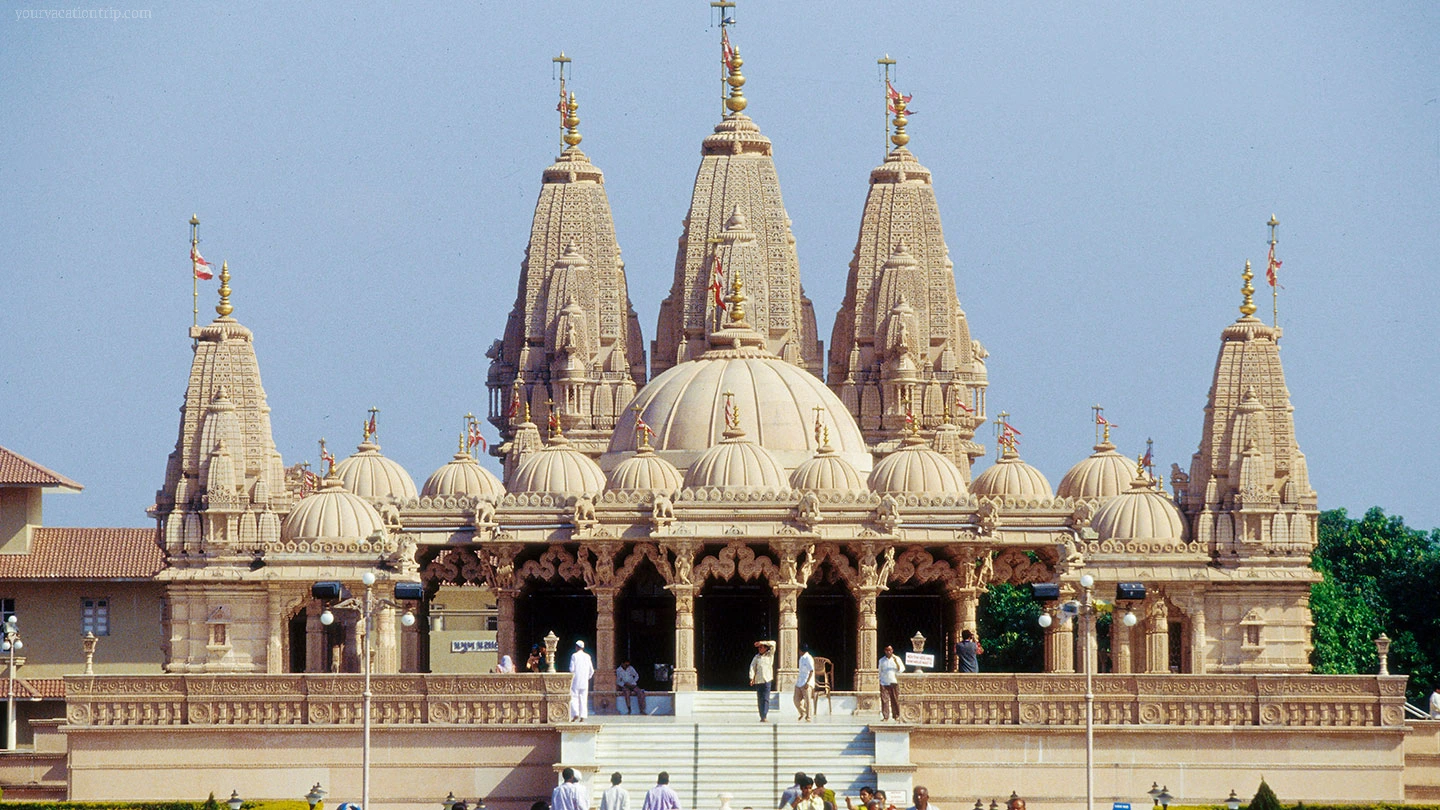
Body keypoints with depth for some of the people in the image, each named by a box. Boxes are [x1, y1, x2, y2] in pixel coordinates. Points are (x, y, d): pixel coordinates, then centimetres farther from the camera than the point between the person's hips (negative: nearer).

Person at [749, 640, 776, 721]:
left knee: (765, 699, -11)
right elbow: (752, 667, 4)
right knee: (760, 699, 3)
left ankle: (765, 716, -17)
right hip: (758, 680, 3)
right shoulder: (757, 657, 11)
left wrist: (762, 642, -4)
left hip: (767, 680, -3)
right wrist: (751, 678, -7)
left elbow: (773, 644, 0)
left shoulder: (770, 654, 8)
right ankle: (762, 716, 8)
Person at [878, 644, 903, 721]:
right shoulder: (882, 660, 12)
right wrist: (880, 681, 10)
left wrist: (896, 662, -15)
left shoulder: (896, 659, 7)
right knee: (884, 700, -6)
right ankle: (885, 716, -6)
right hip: (884, 683, 1)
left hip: (894, 682, -1)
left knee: (895, 700, -2)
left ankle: (896, 716, 5)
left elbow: (901, 669, -3)